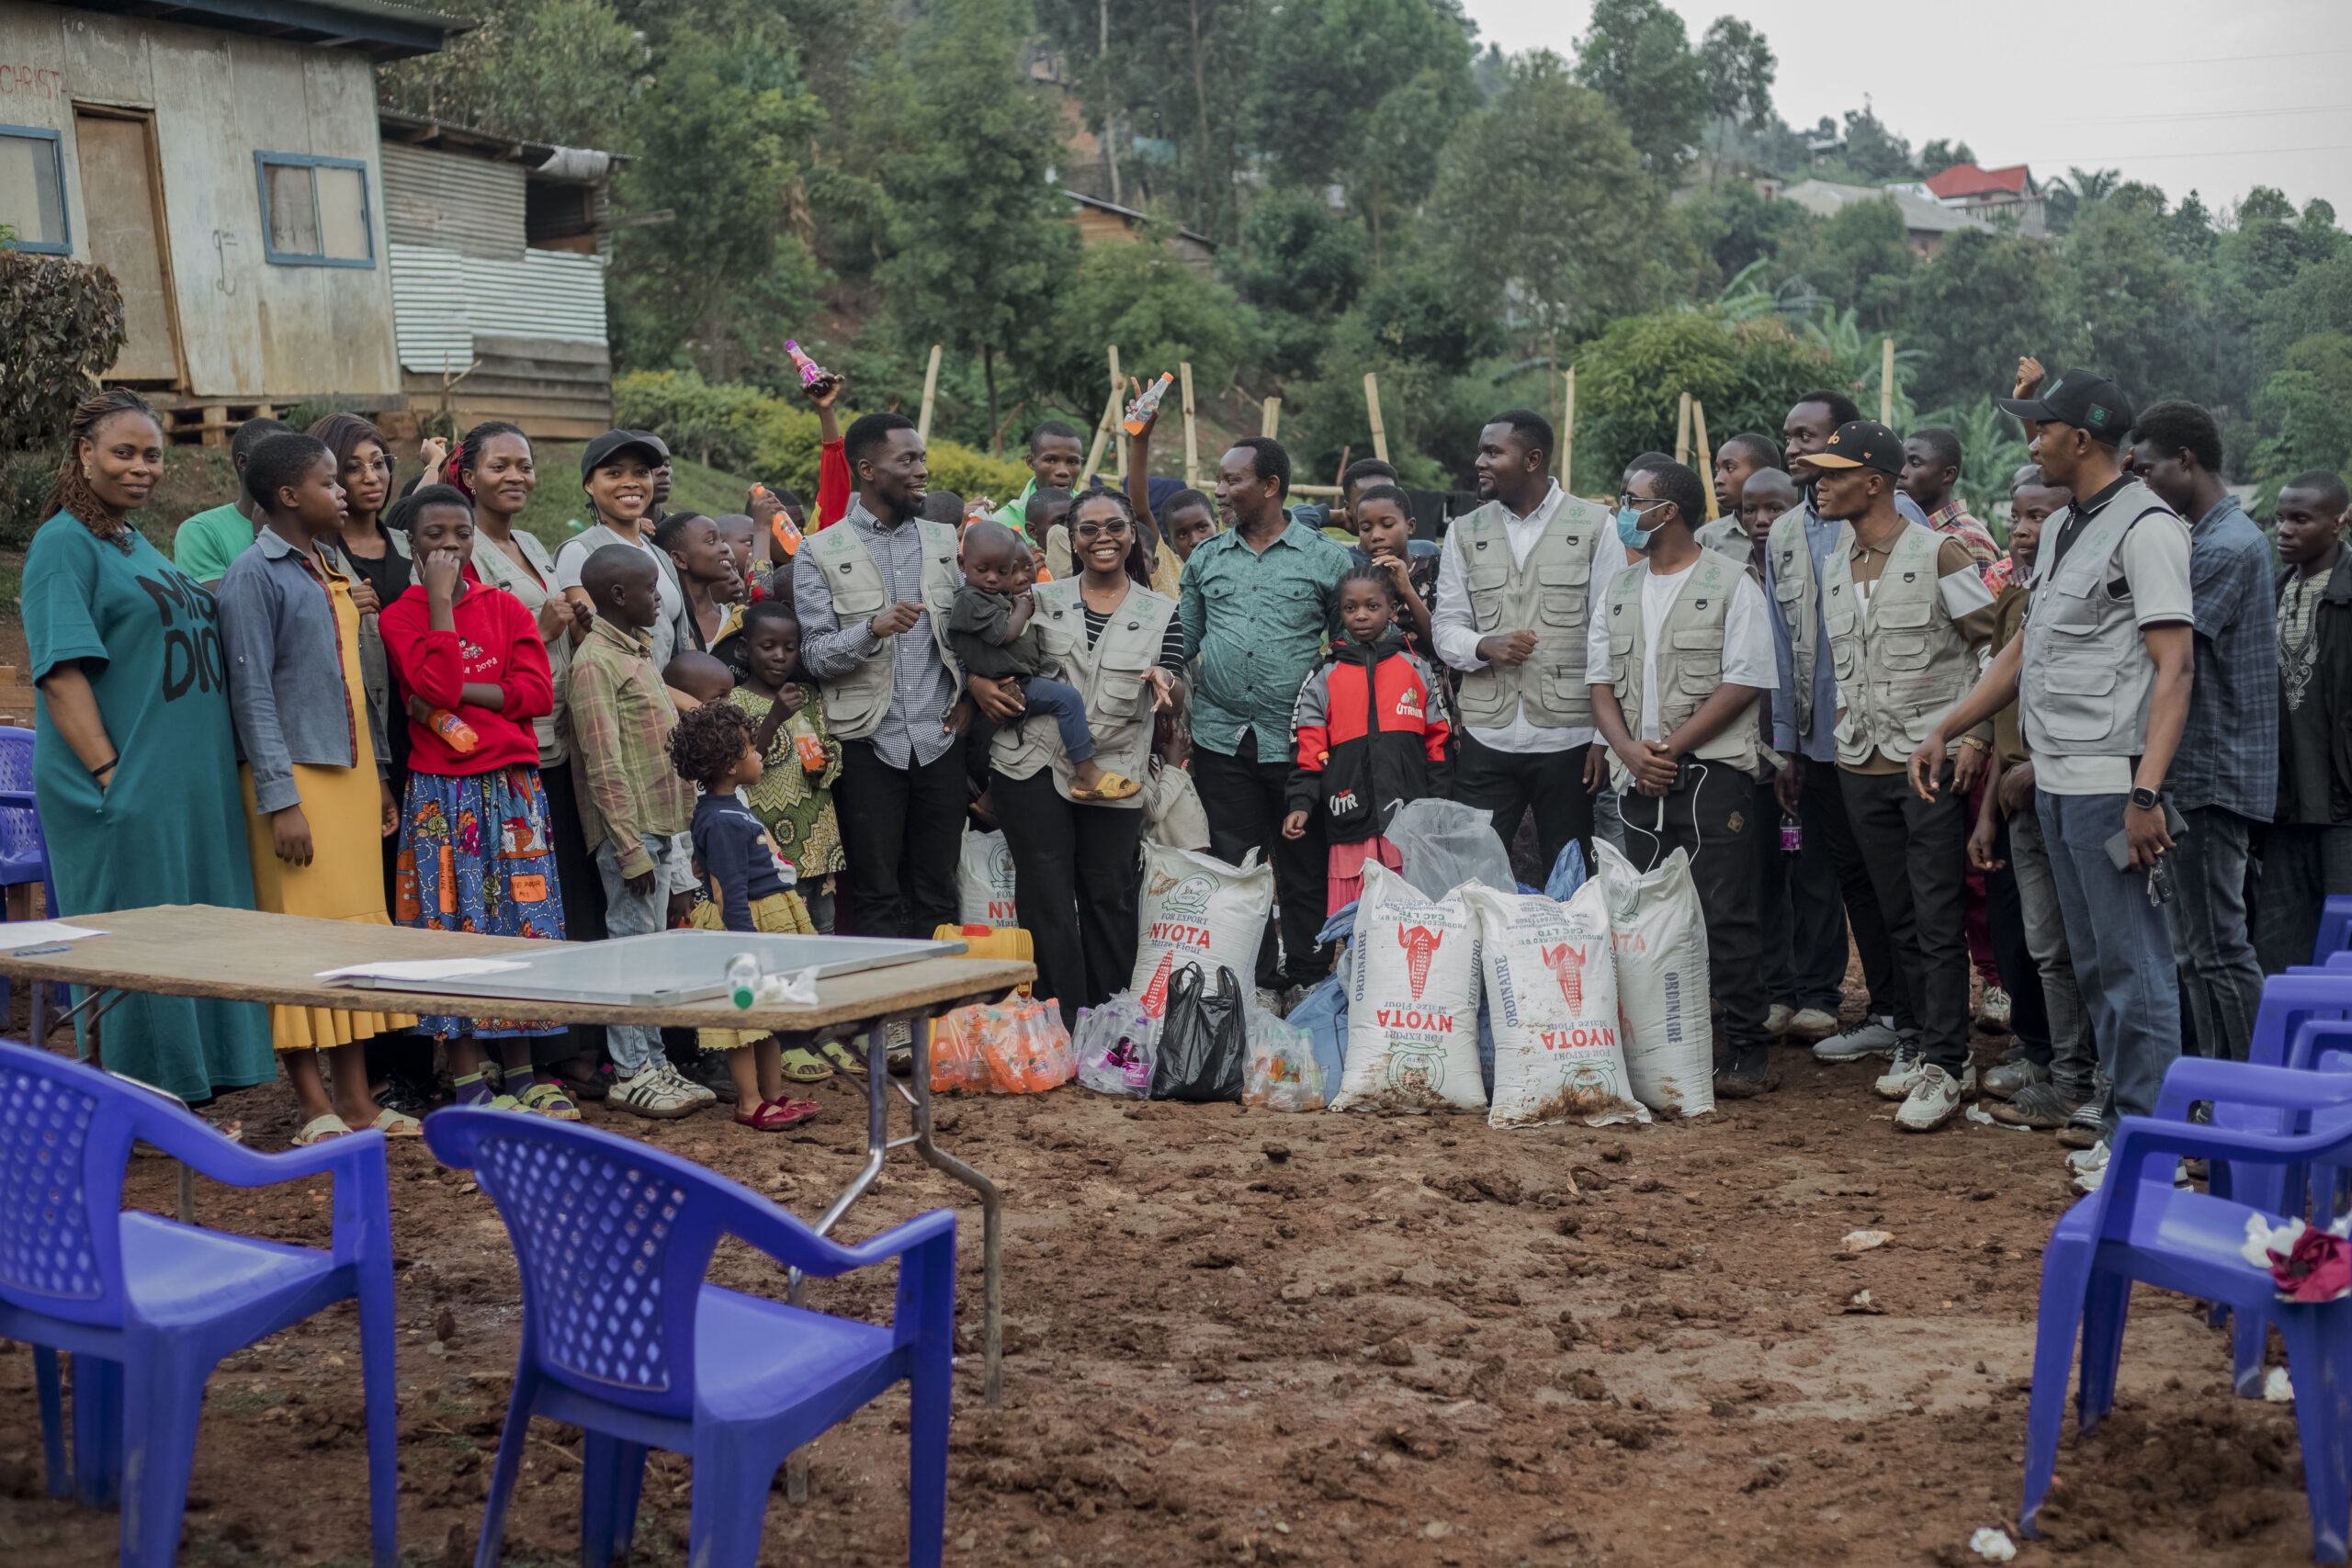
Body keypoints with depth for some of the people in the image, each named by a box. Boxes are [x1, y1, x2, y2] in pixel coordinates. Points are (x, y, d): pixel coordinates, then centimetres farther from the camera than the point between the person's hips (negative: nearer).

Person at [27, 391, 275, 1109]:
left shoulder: (140, 545, 18)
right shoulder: (64, 543, -8)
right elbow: (61, 672, -15)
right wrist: (107, 774, -22)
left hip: (188, 786, 9)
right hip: (123, 796, -8)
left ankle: (186, 1102, 19)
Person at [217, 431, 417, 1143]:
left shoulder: (330, 570, 16)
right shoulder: (255, 574, -7)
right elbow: (252, 690, -12)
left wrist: (380, 776, 17)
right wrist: (280, 798, -17)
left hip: (351, 770, 8)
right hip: (296, 772, -8)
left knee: (359, 927, 7)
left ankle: (356, 1097, 13)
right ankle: (315, 1108, 2)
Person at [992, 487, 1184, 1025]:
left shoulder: (1160, 611, 7)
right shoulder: (1042, 600, 9)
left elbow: (1175, 699, 0)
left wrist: (1163, 680, -23)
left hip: (1113, 775, 0)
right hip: (1036, 766, 0)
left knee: (1110, 898, 5)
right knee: (1045, 899, -2)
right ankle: (1062, 1026, 4)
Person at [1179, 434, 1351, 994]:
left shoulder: (1325, 558, 2)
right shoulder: (1205, 559, 12)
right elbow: (1183, 640, 15)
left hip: (1297, 743, -3)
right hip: (1221, 739, 3)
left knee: (1304, 870, 4)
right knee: (1234, 867, 5)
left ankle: (1307, 984, 15)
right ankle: (1251, 984, 14)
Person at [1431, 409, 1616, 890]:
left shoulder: (1593, 527, 3)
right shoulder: (1465, 533, 13)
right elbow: (1445, 626, 12)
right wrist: (1485, 646, -12)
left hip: (1567, 738, -2)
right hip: (1487, 737, 2)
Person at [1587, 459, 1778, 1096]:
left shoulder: (1731, 584, -2)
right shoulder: (1619, 590, 16)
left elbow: (1744, 684, -8)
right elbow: (1602, 684, 13)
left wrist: (1671, 748, -13)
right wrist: (1631, 750, -6)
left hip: (1712, 769, -5)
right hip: (1641, 779, 5)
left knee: (1726, 916, -6)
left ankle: (1748, 1052, 1)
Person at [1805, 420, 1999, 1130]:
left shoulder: (1938, 553, -7)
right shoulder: (1833, 567, 13)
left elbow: (1991, 645, -6)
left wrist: (1975, 733, -13)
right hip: (1861, 766, 6)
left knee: (1938, 921, -5)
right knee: (1899, 918, 11)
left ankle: (1942, 1067, -2)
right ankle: (1927, 1041, 22)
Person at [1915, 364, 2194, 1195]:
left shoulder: (2146, 526, -11)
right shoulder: (2063, 526, 18)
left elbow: (2174, 668, -18)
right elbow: (2026, 649, 25)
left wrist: (2146, 792, -25)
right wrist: (1944, 731, 21)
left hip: (2111, 783, -9)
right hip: (2056, 779, 9)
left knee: (2134, 965, -4)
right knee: (2094, 963, 12)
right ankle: (2120, 1126, 19)